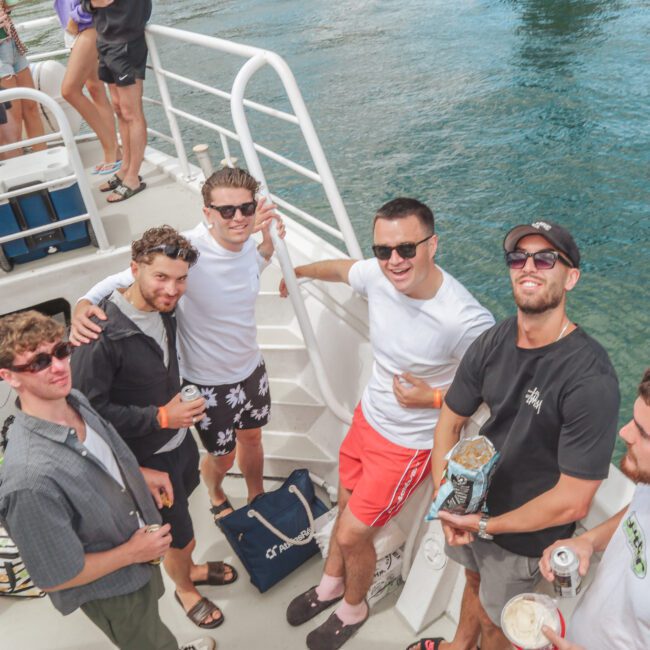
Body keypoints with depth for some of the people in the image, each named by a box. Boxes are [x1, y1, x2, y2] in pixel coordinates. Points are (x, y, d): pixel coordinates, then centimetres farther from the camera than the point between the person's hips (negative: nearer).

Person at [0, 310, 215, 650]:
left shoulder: (76, 401, -14)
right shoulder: (31, 478, -40)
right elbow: (56, 578, -28)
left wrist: (138, 473, -2)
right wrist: (131, 553, -20)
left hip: (140, 558, 7)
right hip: (110, 590, -7)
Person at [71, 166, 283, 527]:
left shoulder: (248, 243, -13)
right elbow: (120, 281, -26)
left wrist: (268, 239, -6)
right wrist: (83, 305, -46)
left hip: (251, 367, 5)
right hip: (208, 382, -5)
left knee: (252, 437, 28)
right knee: (221, 456, 18)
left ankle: (258, 497, 58)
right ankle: (216, 496, 56)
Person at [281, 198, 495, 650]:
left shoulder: (467, 321, -34)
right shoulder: (377, 276, -16)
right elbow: (342, 268, 8)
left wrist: (433, 397, -23)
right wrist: (299, 271, 26)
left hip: (407, 444, -6)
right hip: (368, 418, 6)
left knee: (351, 535, 6)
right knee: (347, 507, 25)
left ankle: (354, 608, 40)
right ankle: (331, 583, 55)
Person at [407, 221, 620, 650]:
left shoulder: (592, 380, -31)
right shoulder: (491, 343, -14)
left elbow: (572, 502, -27)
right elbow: (450, 422, -1)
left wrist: (486, 525, -18)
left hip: (525, 533, -5)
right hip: (474, 503, 5)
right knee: (475, 580, 32)